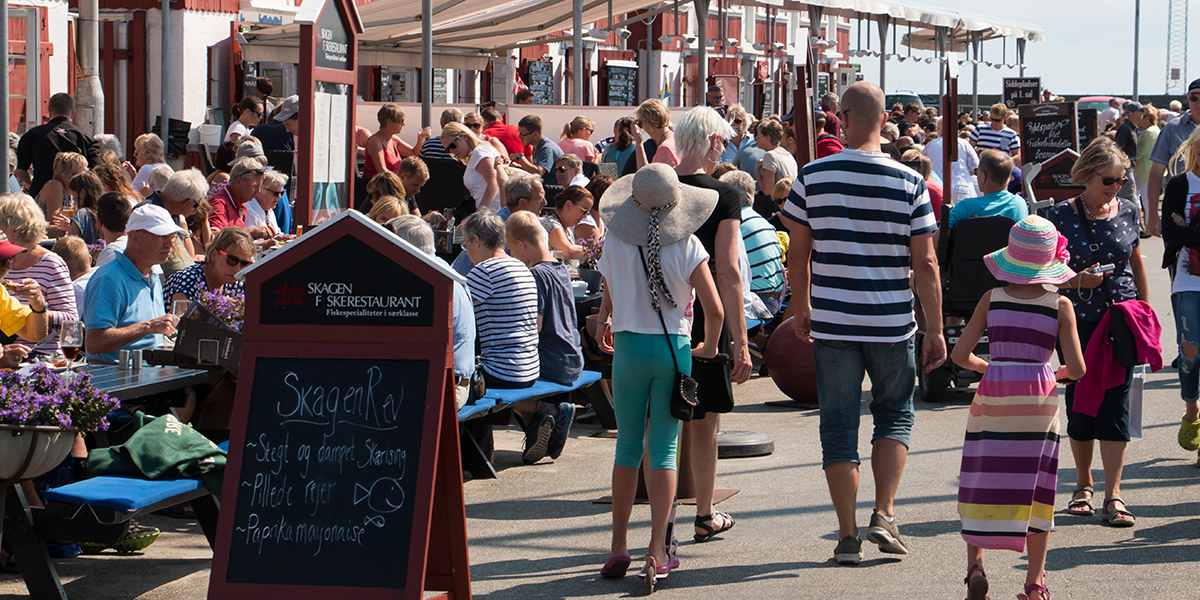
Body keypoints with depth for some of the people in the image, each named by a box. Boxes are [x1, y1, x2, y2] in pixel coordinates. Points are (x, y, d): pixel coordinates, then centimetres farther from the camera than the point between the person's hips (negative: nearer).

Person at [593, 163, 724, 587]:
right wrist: (709, 347, 9)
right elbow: (714, 309, -10)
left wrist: (604, 325, 32)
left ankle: (618, 548, 13)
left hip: (629, 346, 1)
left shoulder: (616, 243, -5)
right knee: (664, 449, 2)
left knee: (628, 446, 12)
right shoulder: (687, 246, -9)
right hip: (674, 349, -1)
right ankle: (658, 551, -5)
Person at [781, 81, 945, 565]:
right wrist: (935, 330, 3)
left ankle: (848, 536, 7)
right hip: (892, 325, 0)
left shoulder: (812, 177, -4)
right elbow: (925, 263, -5)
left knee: (839, 426, 7)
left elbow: (797, 255, 1)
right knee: (894, 416, 18)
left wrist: (800, 311, 16)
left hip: (832, 324, 0)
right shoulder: (909, 183, -6)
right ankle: (884, 515, 5)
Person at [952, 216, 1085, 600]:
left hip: (993, 395, 1)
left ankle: (975, 563, -6)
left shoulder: (992, 299, 2)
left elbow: (960, 355, 0)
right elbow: (1077, 369, -5)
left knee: (983, 481, 9)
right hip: (1039, 396, -1)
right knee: (1035, 487, 6)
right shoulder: (1060, 305, -2)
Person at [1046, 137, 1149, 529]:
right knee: (1080, 401, 7)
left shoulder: (1127, 211, 4)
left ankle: (1113, 496, -5)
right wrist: (1077, 281, -20)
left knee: (1115, 402, -5)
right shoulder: (1062, 216, -5)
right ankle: (1084, 485, 25)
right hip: (1077, 320, -1)